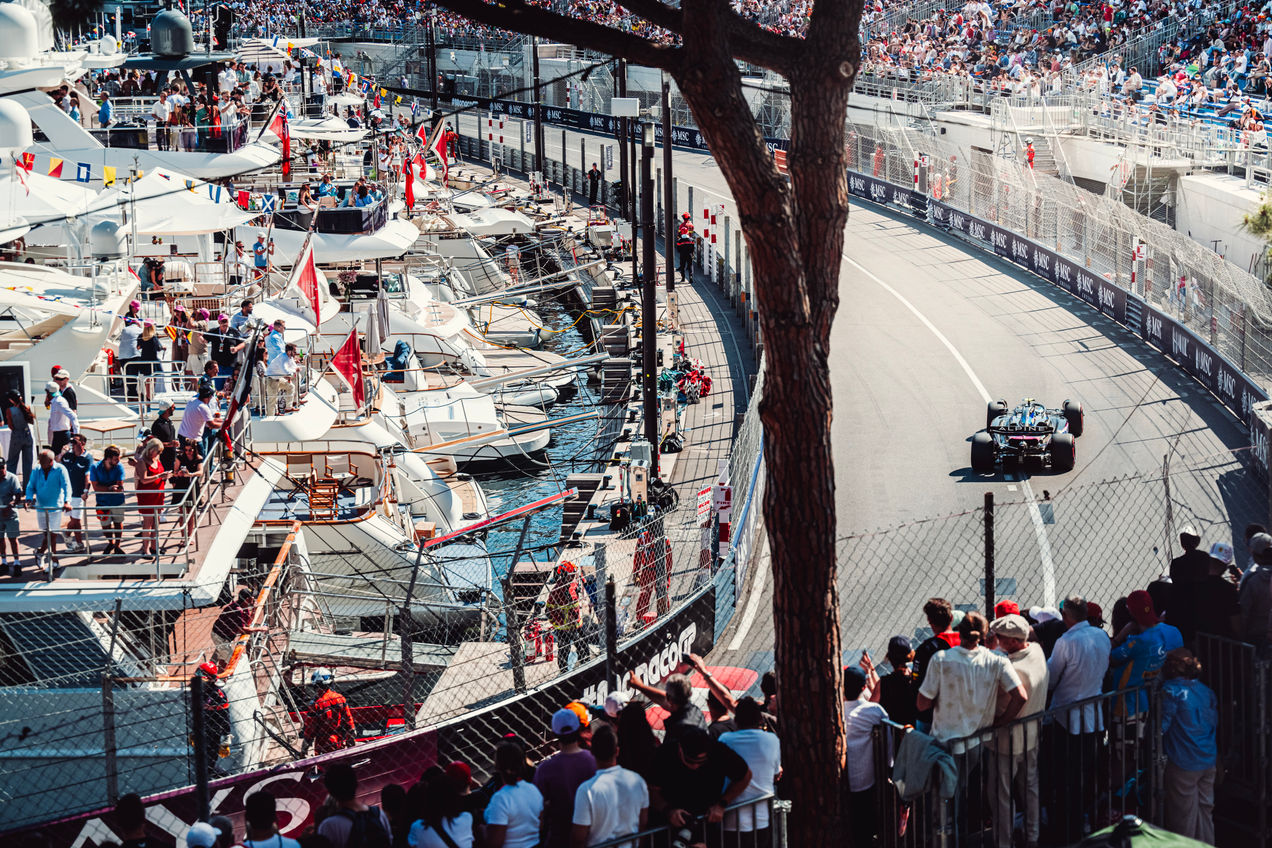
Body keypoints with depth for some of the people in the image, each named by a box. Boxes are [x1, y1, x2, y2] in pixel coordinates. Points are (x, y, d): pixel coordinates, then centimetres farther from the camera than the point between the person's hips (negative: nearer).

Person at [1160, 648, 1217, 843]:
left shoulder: (1172, 690, -12)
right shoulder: (1205, 690, 7)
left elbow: (1163, 724, -13)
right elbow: (1215, 723, 14)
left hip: (1184, 763, -6)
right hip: (1209, 761, 6)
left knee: (1184, 812, 3)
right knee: (1205, 808, 15)